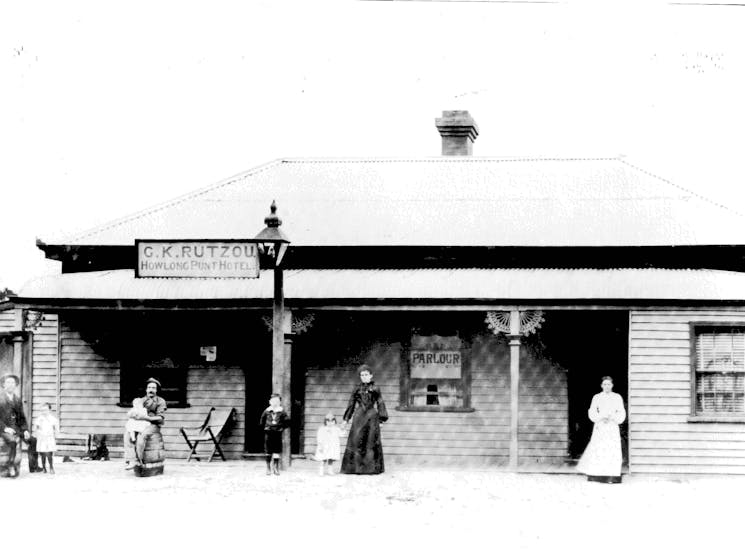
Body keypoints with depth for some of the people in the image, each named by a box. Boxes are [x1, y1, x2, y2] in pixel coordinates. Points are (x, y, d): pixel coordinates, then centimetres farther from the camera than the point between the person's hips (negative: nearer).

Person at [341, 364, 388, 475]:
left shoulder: (375, 389, 6)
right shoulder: (357, 389, 8)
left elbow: (380, 404, 8)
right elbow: (351, 404, 14)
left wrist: (382, 419, 2)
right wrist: (346, 419, 13)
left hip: (372, 417, -1)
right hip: (359, 416, 1)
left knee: (371, 441, -1)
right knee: (356, 441, -5)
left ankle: (372, 467, 4)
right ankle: (354, 467, -1)